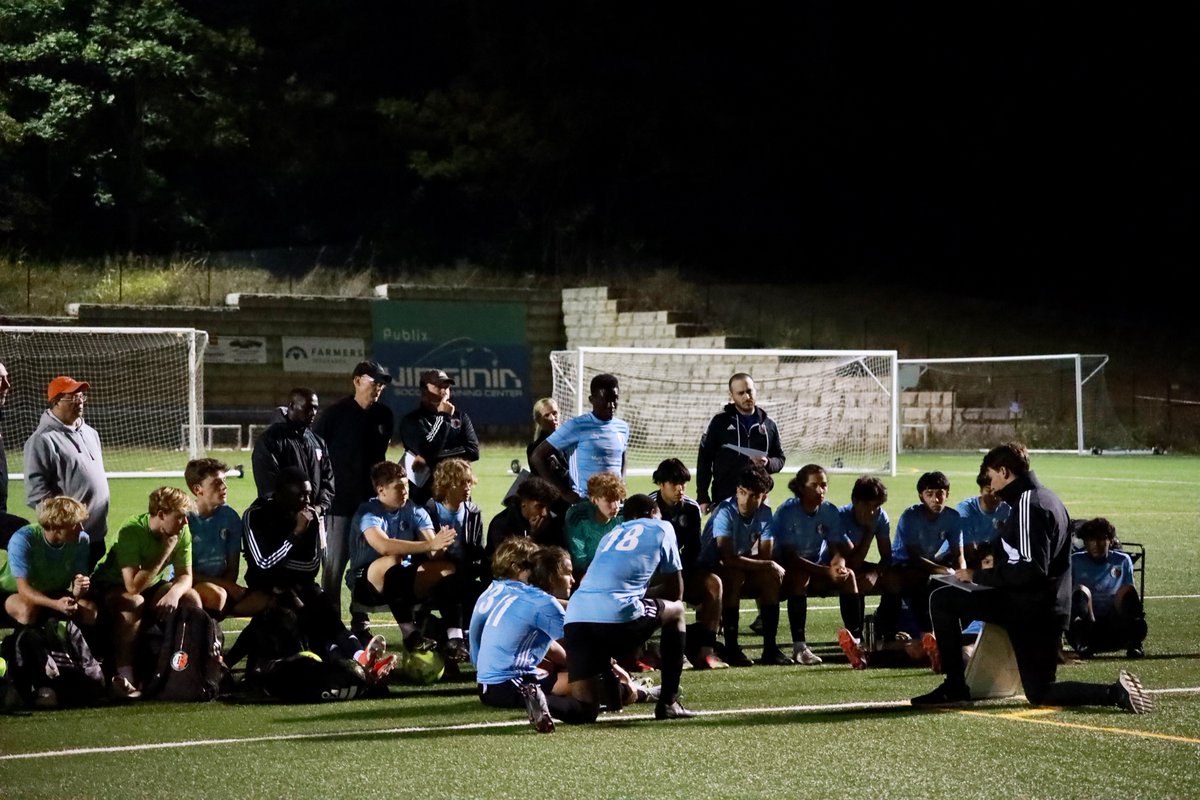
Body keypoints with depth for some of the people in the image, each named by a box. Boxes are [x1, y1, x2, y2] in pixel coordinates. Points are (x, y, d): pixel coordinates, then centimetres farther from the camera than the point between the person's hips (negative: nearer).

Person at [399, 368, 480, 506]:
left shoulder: (460, 417, 14)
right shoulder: (412, 420, 0)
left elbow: (473, 451, 0)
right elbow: (427, 451, -16)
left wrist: (435, 459, -10)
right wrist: (443, 417, -11)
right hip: (423, 494, -4)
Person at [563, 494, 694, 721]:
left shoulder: (611, 534, 34)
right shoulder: (661, 528, 20)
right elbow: (675, 592, 25)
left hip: (575, 617, 5)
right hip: (617, 615, -5)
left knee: (585, 708, 12)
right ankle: (668, 702, 22)